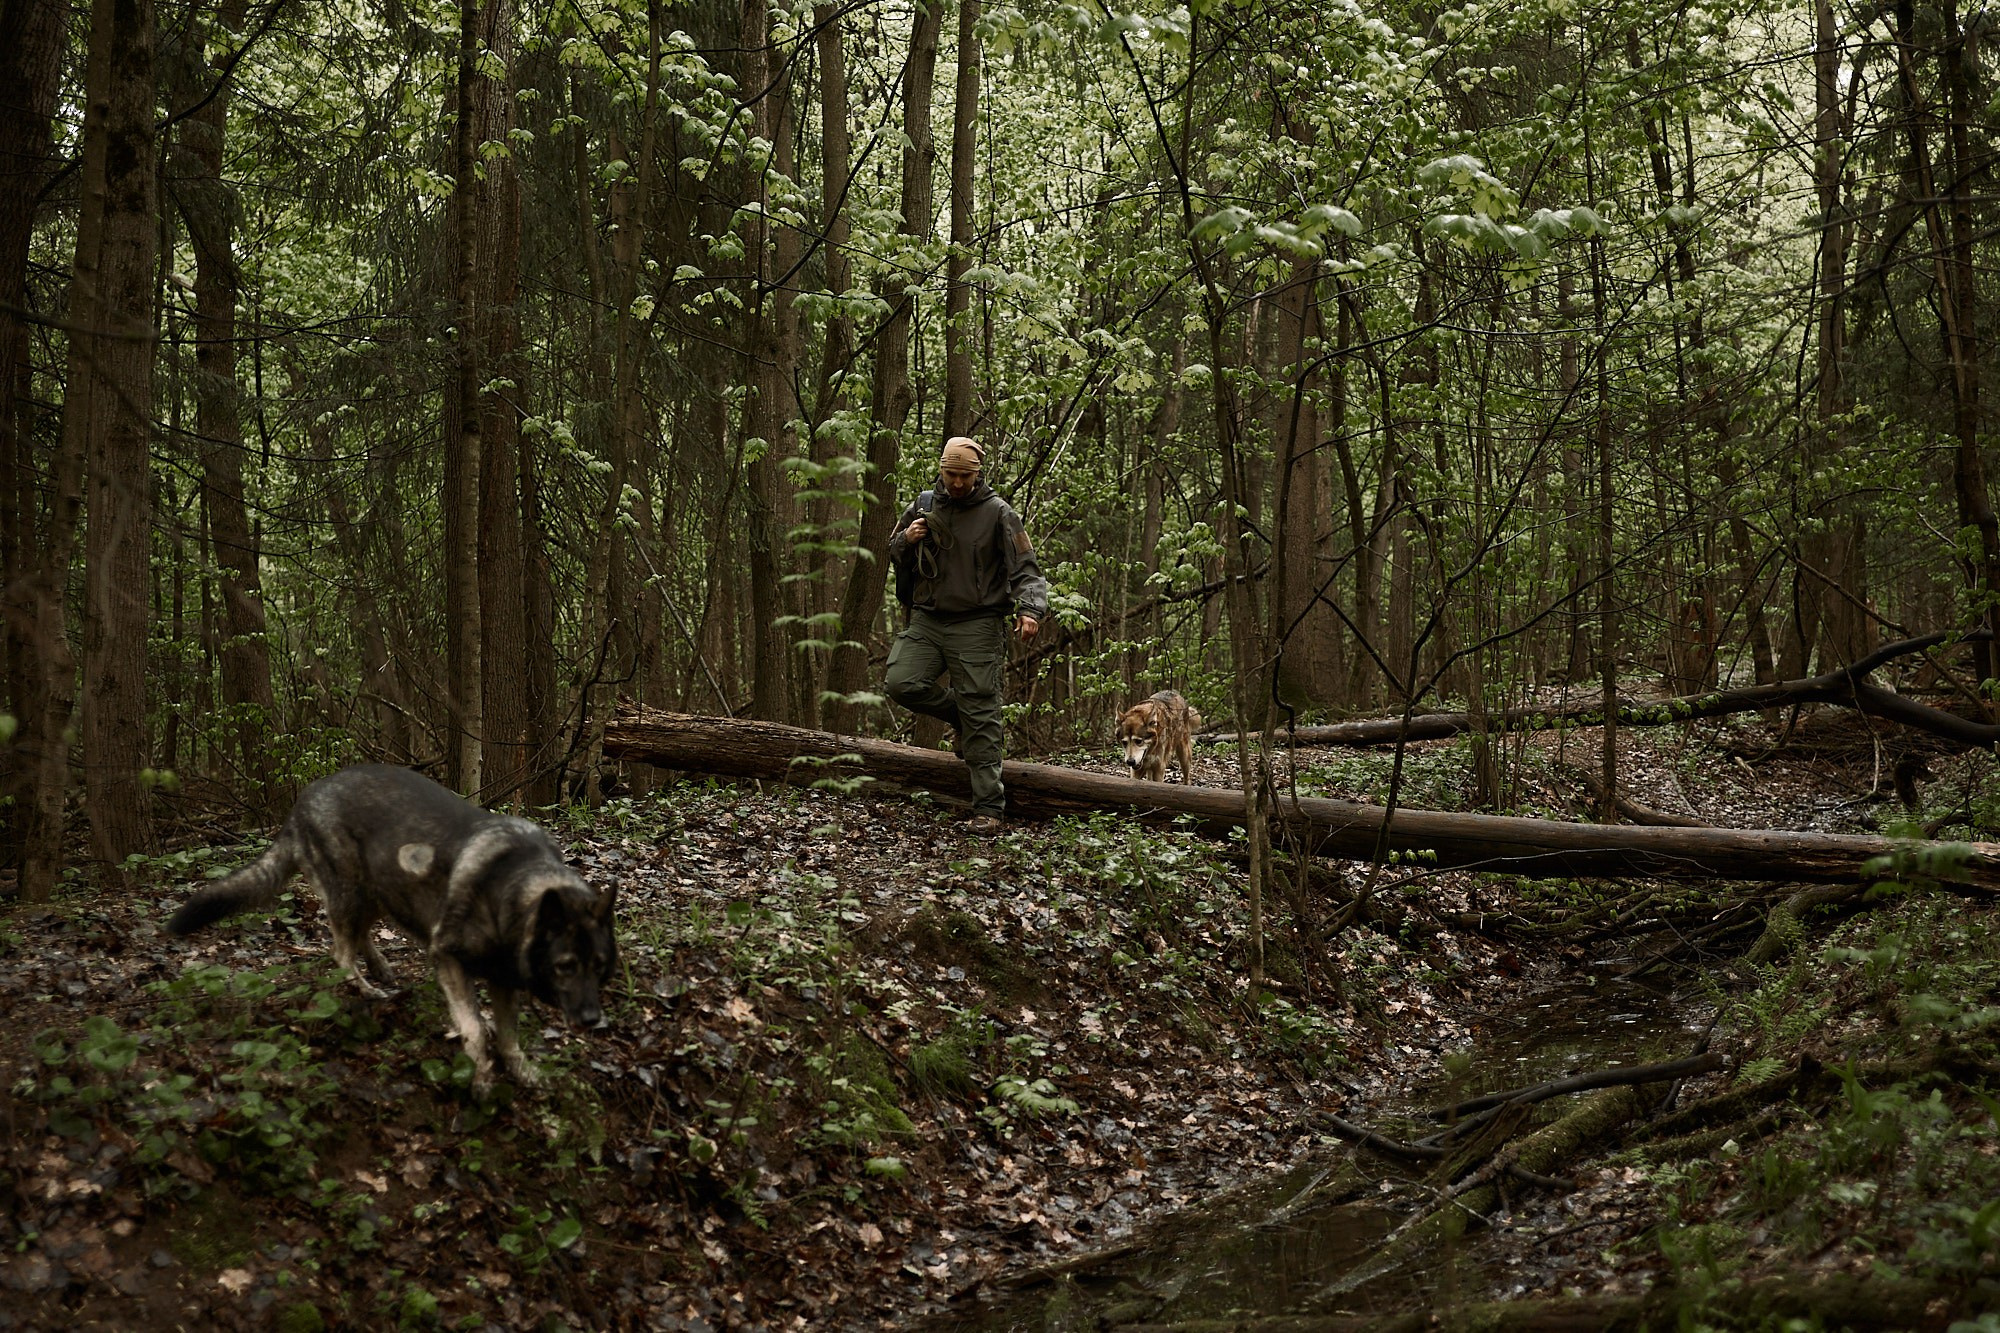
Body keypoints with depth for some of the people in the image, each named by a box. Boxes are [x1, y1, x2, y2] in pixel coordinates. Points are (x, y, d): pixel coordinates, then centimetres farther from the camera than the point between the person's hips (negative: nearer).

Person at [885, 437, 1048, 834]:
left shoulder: (998, 513, -2)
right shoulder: (923, 507, 9)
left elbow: (1026, 569, -5)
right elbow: (897, 560, 19)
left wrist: (1032, 609, -24)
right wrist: (906, 540, -5)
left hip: (977, 625, -4)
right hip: (927, 620, 4)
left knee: (980, 718, -6)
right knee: (902, 683, -16)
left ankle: (988, 808, -1)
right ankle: (961, 716, 12)